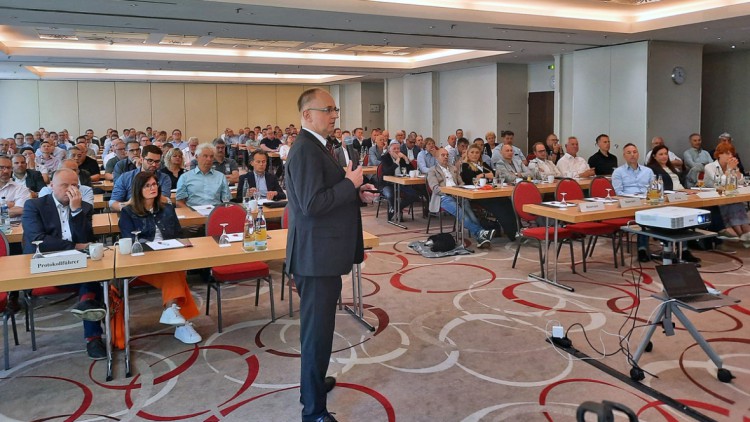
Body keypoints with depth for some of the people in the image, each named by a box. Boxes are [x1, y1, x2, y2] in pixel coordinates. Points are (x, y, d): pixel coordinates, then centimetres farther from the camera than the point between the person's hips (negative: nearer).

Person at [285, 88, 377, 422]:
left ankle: (313, 383, 41)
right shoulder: (306, 150, -19)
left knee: (318, 327, 23)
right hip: (316, 256, -11)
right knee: (318, 331, -2)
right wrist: (351, 183, -18)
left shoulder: (315, 147, 15)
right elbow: (311, 205, -27)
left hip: (322, 255, 11)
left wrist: (356, 193, 5)